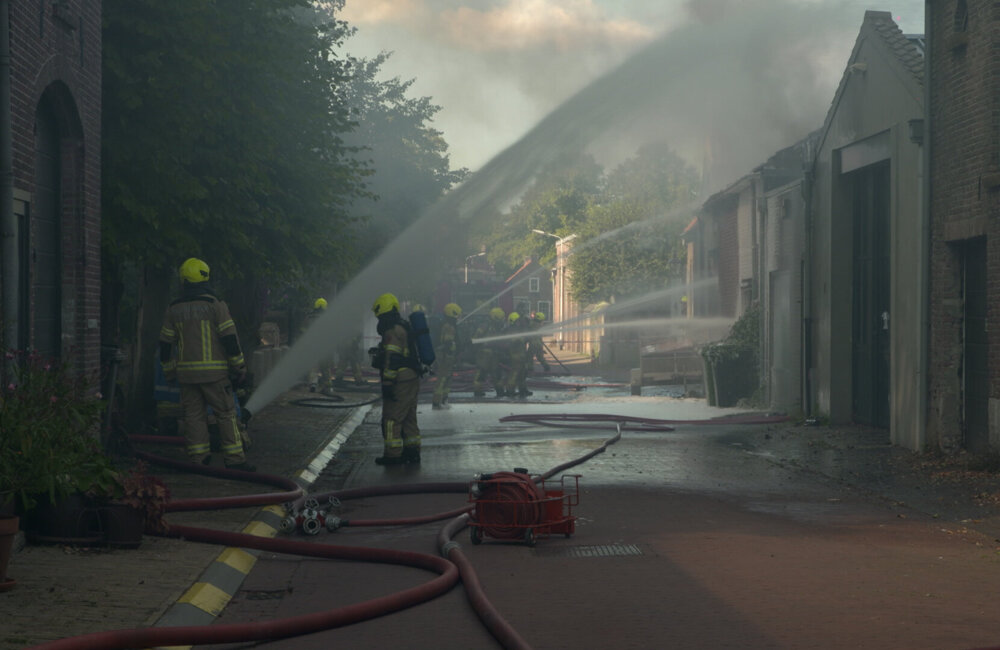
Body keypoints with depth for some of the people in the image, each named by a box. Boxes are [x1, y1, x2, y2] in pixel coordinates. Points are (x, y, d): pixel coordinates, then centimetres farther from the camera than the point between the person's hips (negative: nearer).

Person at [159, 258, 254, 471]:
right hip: (214, 372, -3)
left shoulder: (174, 309, 7)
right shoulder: (215, 305, -5)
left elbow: (165, 345, 11)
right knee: (226, 413, 1)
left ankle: (198, 459, 5)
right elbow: (230, 339, -8)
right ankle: (234, 459, -1)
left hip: (186, 373, 3)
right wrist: (239, 367, -1)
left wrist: (170, 372, 22)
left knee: (194, 415, 7)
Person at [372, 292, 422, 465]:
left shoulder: (393, 330, -15)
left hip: (400, 380, -10)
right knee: (408, 417, 15)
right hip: (412, 379, 10)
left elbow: (392, 358, -22)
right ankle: (412, 451, 19)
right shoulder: (403, 327, 19)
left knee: (392, 418, -6)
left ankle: (393, 454, -5)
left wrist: (387, 383, -23)